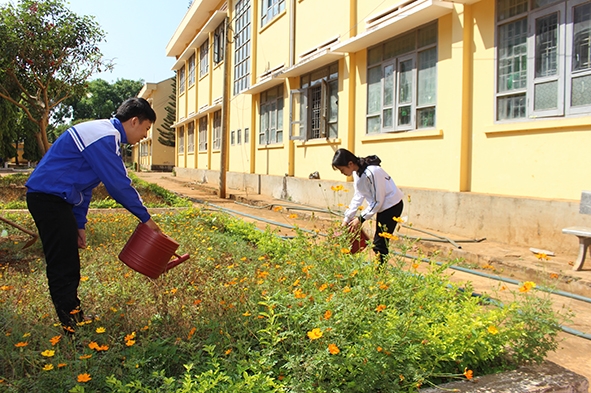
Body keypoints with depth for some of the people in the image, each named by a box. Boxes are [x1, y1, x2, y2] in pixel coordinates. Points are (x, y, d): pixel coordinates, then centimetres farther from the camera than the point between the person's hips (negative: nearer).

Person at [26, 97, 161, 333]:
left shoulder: (106, 135, 15)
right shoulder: (105, 137, -18)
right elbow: (119, 184, -19)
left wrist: (79, 224, 14)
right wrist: (145, 218, -9)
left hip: (51, 198, 11)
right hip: (49, 198, -11)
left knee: (67, 266, 16)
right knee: (63, 267, -5)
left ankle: (75, 319, 26)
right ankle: (71, 329, 3)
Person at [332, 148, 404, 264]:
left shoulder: (371, 173, -29)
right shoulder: (357, 172, -2)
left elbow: (378, 201, -22)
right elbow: (358, 195, 5)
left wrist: (361, 218, -16)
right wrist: (347, 218, 2)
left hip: (392, 205, -9)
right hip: (382, 206, 9)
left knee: (379, 243, -8)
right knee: (379, 242, 12)